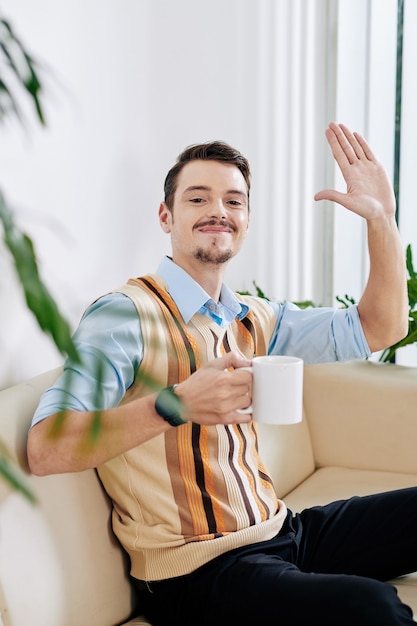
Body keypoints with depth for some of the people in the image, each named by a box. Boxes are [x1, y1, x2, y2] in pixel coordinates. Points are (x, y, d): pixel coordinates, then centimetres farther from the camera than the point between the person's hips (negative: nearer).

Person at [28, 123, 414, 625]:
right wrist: (177, 403, -35)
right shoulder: (126, 314, -11)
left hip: (280, 532, 8)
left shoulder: (253, 319, 14)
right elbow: (46, 450, -24)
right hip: (196, 572, -8)